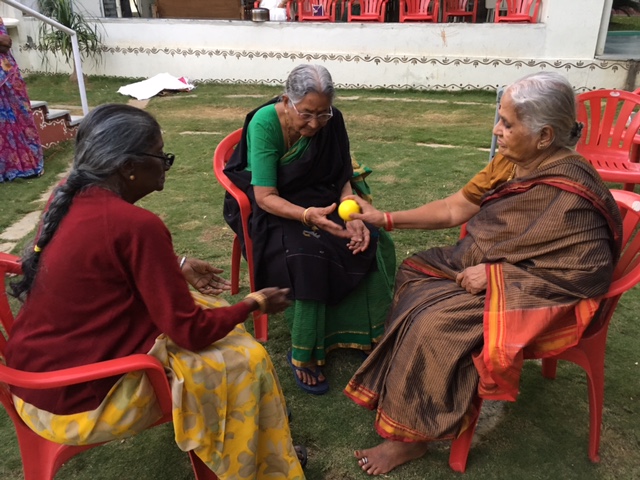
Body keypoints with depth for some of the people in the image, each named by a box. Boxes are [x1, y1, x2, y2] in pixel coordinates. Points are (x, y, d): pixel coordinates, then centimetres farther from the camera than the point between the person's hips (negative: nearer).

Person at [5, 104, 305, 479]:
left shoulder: (72, 201, -2)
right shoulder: (136, 224, -27)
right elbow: (191, 332, -20)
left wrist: (178, 267, 11)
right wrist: (255, 304, -4)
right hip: (80, 399, -8)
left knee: (210, 310, 17)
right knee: (247, 359, 1)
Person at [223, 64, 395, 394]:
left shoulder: (332, 121, -12)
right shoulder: (265, 123, -24)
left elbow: (342, 179, -5)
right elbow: (266, 197, -25)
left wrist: (353, 217, -24)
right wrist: (307, 216, -42)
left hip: (320, 202, 5)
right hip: (273, 210, -4)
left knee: (372, 243, -16)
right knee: (310, 256, -32)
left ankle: (363, 331, 2)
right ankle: (302, 354, -15)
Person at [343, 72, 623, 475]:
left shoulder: (569, 193, -26)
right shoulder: (511, 163, -2)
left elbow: (591, 271, -27)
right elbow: (455, 208, 2)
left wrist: (496, 275, -26)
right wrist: (386, 219, -2)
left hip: (527, 296, -9)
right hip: (483, 265, 9)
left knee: (434, 324, -23)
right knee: (414, 273, 4)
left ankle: (410, 438, -4)